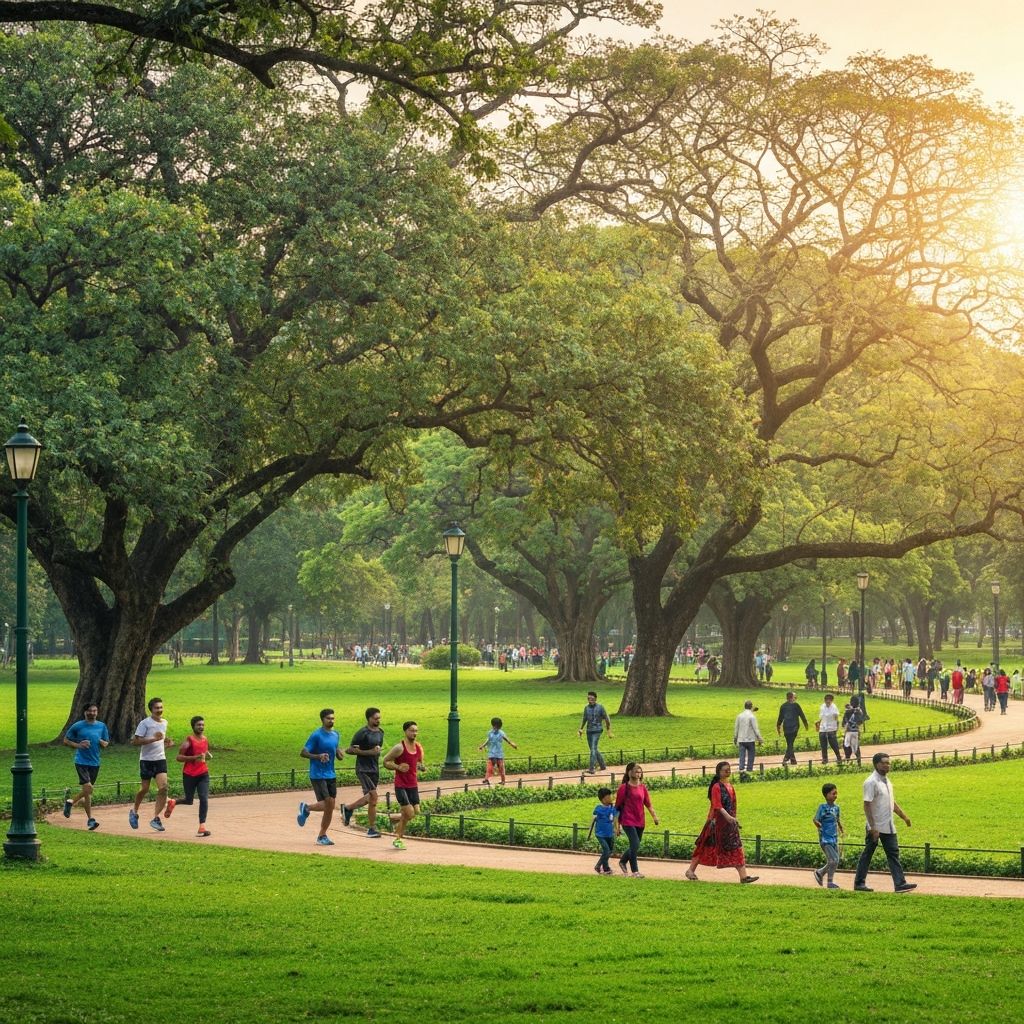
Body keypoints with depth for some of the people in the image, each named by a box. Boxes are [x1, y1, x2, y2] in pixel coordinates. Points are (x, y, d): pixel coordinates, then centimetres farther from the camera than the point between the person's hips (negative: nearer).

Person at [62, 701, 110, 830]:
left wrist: (103, 743, -10)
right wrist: (78, 745, -13)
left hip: (95, 763, 5)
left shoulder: (101, 726, 7)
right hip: (81, 761, -5)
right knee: (88, 788, -16)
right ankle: (90, 819, -6)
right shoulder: (78, 726, -4)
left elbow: (106, 744, 14)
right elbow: (66, 741, 4)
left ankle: (70, 802, 40)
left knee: (87, 791, 13)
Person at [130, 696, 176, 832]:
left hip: (160, 759, 4)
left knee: (163, 787, -12)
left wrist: (167, 742, 8)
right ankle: (134, 812, 31)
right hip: (146, 760, -4)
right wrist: (153, 739, -24)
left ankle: (155, 819, -8)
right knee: (145, 789, 4)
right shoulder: (145, 723, -10)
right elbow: (135, 742, -16)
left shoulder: (165, 723, 10)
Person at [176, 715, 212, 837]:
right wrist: (195, 757, -24)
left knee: (204, 799, -12)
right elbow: (179, 757, -14)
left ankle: (202, 827, -13)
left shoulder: (205, 740, 6)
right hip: (189, 775, -4)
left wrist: (208, 755, 4)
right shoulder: (189, 741, -12)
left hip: (203, 774, 4)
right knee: (189, 801, 6)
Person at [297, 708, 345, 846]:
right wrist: (318, 756, -27)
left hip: (331, 775, 7)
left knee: (330, 806, 4)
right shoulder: (316, 735, -12)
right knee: (327, 804, -13)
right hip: (318, 776, -7)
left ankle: (322, 836, 13)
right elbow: (302, 753, -12)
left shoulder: (335, 735, 10)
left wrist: (339, 754, 0)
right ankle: (306, 808, 16)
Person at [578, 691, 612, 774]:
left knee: (593, 749, -16)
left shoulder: (600, 707, -7)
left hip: (597, 731, -6)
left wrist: (609, 731, 1)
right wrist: (581, 729, 11)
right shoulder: (586, 708, 6)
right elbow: (584, 719, 19)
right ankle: (602, 765, 30)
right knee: (594, 750, 13)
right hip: (589, 731, 6)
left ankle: (591, 769, -19)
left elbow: (607, 719, -1)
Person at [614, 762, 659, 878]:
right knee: (635, 844, -15)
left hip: (640, 821, 6)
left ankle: (623, 861, 38)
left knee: (635, 846, 13)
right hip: (628, 821, -6)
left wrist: (654, 816, -1)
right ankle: (635, 871, -7)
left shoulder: (642, 787, 8)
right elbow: (618, 806, -2)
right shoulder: (624, 788, -6)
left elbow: (648, 803, 12)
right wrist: (617, 824, -1)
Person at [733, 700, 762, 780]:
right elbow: (756, 729, -11)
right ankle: (749, 770, 9)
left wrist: (735, 739, 23)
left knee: (742, 756, 0)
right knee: (750, 756, 9)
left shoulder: (739, 716, 4)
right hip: (750, 739, -3)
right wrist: (760, 739, -3)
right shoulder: (752, 716, -10)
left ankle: (741, 770, -13)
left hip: (741, 739, 3)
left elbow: (736, 728, 11)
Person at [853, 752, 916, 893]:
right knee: (867, 854, 2)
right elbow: (867, 805, -19)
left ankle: (900, 883, -4)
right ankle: (859, 883, 12)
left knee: (893, 853, 0)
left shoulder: (886, 781, 12)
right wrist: (873, 828, -22)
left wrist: (904, 817, 14)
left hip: (888, 827, 8)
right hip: (875, 827, -8)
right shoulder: (871, 782, -15)